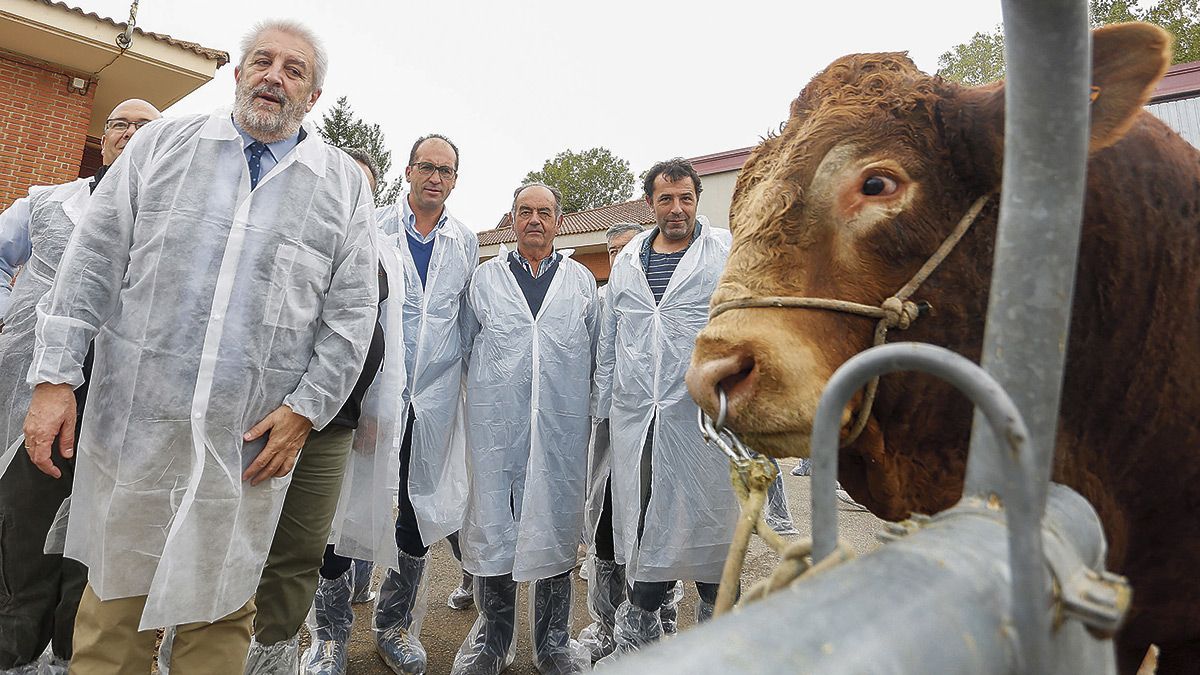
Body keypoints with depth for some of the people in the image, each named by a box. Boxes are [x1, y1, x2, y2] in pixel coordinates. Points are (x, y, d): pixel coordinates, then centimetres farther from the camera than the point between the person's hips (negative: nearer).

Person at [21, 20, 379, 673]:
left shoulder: (344, 185, 3)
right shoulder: (162, 143, 7)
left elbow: (351, 313, 0)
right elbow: (92, 264, 5)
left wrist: (305, 408, -7)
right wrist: (54, 378, -1)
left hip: (249, 443, -1)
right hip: (131, 423, 1)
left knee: (219, 613, 12)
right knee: (113, 602, 13)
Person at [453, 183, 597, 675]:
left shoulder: (582, 281, 12)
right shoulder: (485, 278, 11)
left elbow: (594, 353, 14)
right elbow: (464, 344, 15)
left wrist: (586, 407, 10)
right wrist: (484, 389, 10)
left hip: (562, 424, 0)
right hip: (496, 421, 0)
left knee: (555, 521, 6)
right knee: (493, 520, 4)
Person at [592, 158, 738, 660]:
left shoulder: (728, 253, 2)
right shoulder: (626, 261, 14)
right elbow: (608, 340, 17)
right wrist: (603, 404, 16)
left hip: (703, 411, -3)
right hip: (635, 414, 3)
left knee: (707, 516, 6)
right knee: (639, 520, 7)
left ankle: (715, 616, 28)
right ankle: (639, 631, 22)